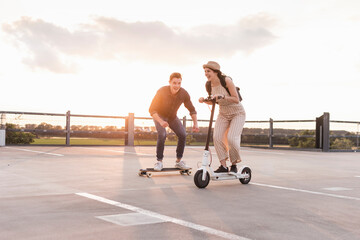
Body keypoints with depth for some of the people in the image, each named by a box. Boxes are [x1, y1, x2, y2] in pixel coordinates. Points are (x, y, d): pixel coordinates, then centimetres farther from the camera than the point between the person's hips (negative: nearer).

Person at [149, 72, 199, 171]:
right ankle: (159, 162, -13)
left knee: (183, 135, -12)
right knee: (162, 135, -27)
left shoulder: (184, 94, -21)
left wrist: (195, 123, -23)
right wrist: (161, 121, -43)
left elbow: (192, 110, -9)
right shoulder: (162, 92, -30)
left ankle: (178, 161, 3)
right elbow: (152, 110, -28)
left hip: (172, 117, 4)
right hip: (159, 116, -4)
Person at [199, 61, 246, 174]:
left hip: (237, 113, -5)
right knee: (217, 137, -16)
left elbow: (236, 100, -22)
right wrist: (204, 100, -10)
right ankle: (223, 166, -8)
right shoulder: (209, 85, -4)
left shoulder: (226, 80, -22)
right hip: (223, 114, 5)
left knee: (231, 138, -22)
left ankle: (234, 164, 0)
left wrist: (223, 96, -36)